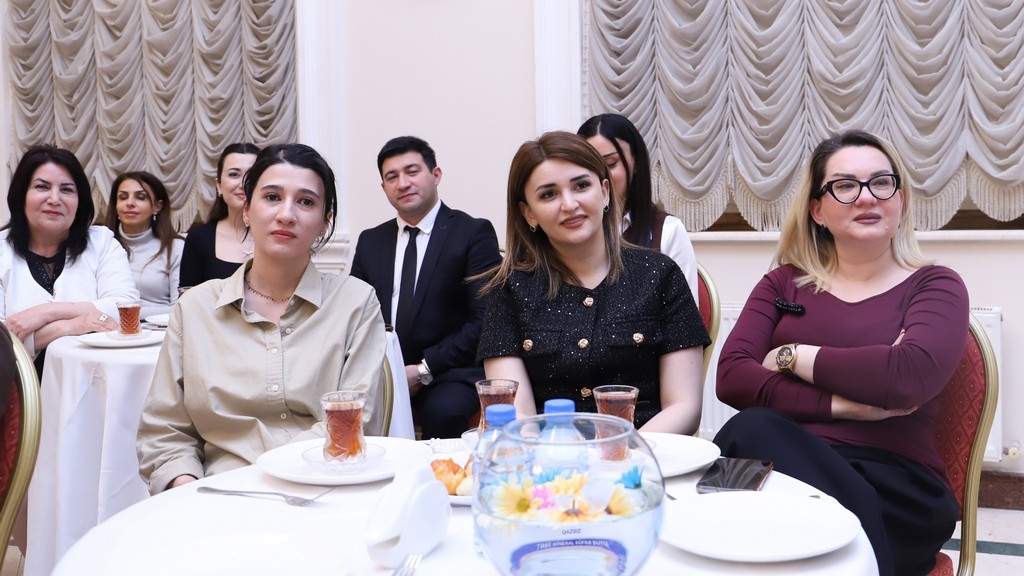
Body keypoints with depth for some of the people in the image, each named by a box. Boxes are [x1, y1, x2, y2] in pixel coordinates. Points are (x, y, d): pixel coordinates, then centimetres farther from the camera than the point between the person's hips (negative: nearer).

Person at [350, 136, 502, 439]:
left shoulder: (474, 233, 0)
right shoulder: (370, 241, 16)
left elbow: (484, 318, -7)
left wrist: (424, 370, -13)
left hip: (449, 371, -3)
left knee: (442, 411, -34)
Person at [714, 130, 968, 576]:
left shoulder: (935, 286, 8)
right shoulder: (784, 283, 15)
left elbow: (909, 377, -15)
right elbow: (732, 377, -2)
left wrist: (791, 356, -5)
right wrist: (842, 404, -12)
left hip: (894, 482, -2)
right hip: (791, 457, 3)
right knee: (753, 428, -33)